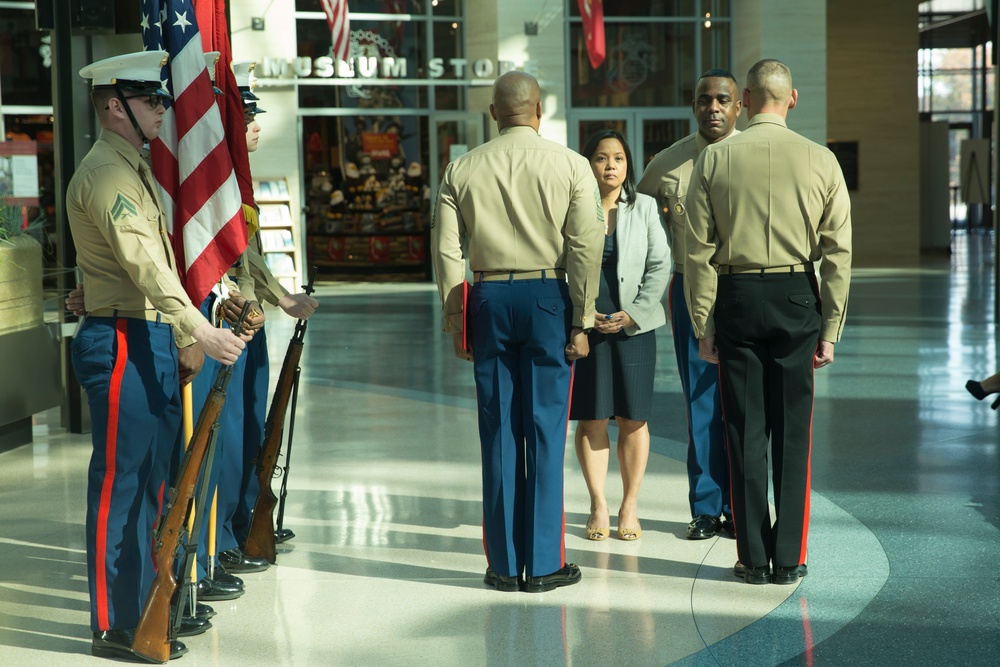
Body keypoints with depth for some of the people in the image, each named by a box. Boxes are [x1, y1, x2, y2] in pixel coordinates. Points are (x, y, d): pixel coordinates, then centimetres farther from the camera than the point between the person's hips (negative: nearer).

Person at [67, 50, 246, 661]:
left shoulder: (135, 170, 19)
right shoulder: (103, 173, -13)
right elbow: (143, 262, -25)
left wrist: (184, 337, 19)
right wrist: (200, 329, -32)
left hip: (154, 341, 10)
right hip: (123, 343, -10)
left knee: (152, 481, 14)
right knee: (120, 484, -4)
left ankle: (144, 612, 24)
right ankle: (115, 627, 3)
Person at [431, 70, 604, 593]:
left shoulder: (462, 170, 5)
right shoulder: (570, 165, -1)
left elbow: (446, 249, 3)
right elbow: (585, 248, -5)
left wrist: (455, 321, 8)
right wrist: (581, 321, -1)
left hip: (488, 299, 2)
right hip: (548, 296, -2)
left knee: (497, 431, 6)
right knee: (546, 429, 2)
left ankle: (503, 564, 10)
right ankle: (544, 564, 5)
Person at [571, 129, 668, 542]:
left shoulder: (644, 208, 5)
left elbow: (658, 267, 3)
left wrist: (633, 314, -8)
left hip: (634, 326, 1)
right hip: (585, 326, -1)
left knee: (632, 418, 3)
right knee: (591, 418, 2)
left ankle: (630, 506, 14)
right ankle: (598, 506, 12)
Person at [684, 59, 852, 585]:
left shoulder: (713, 160, -1)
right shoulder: (820, 161, 0)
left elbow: (699, 250, -2)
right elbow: (838, 252, -1)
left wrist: (703, 326, 4)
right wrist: (830, 328, 4)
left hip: (736, 297, 0)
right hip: (797, 297, 0)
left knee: (745, 429, 6)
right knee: (793, 431, 6)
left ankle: (753, 559, 11)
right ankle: (789, 559, 10)